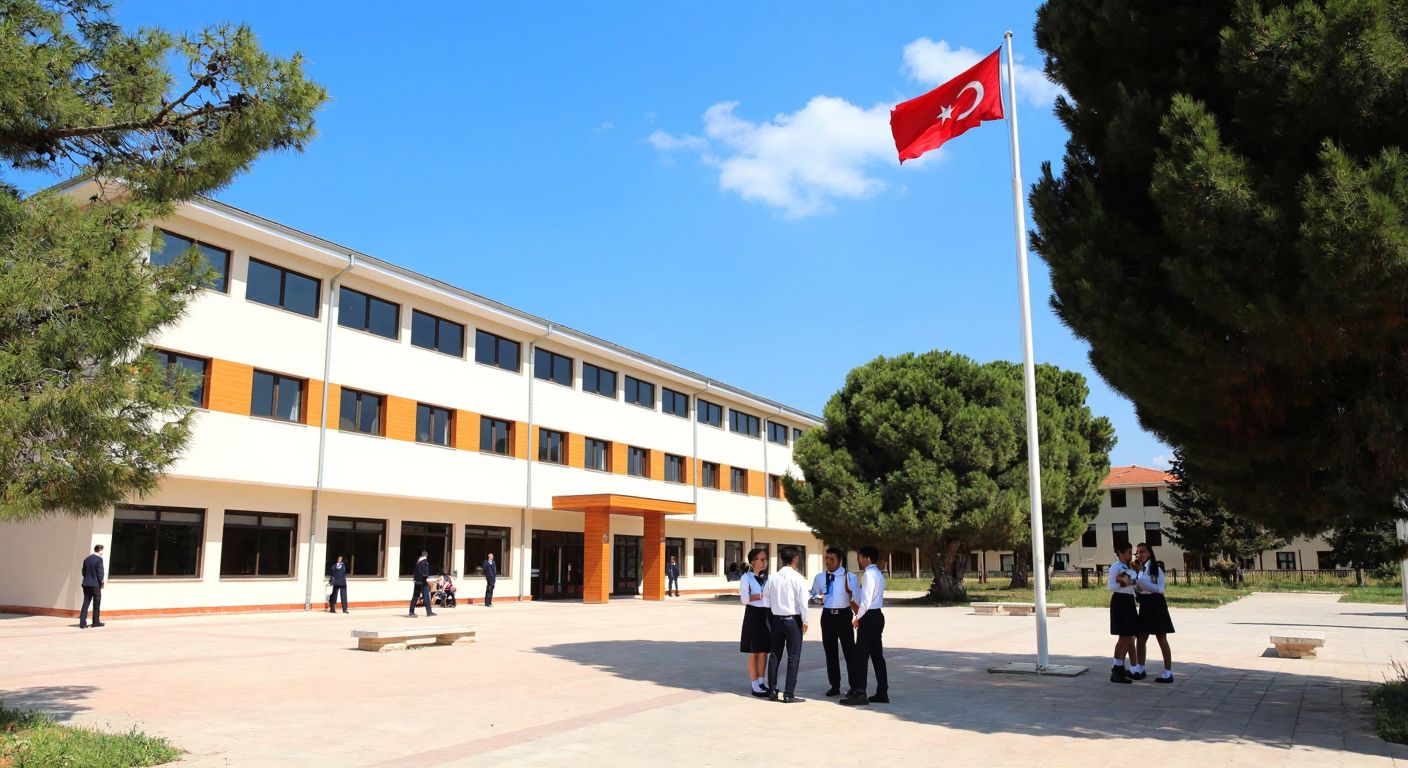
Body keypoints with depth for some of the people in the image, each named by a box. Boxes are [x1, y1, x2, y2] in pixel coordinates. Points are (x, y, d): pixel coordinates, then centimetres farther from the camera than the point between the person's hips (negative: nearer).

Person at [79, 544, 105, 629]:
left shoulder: (86, 559, 9)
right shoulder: (99, 559, -13)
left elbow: (83, 571, 13)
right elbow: (100, 572, -15)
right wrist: (102, 582, -1)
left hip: (86, 584, 6)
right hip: (95, 585, -6)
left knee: (85, 603, 6)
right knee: (96, 604, 6)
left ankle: (82, 623, 0)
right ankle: (96, 622, 13)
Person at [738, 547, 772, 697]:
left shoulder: (767, 577, 12)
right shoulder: (746, 578, -4)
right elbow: (744, 599, -15)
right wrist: (762, 595, -14)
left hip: (767, 614, 5)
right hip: (754, 615, -5)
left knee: (764, 651, 8)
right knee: (754, 652, 0)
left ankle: (762, 683, 16)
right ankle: (755, 686, 6)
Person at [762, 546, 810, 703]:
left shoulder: (772, 578, 0)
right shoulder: (797, 578, -12)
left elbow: (765, 595, 4)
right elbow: (803, 601, -14)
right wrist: (805, 621, -4)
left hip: (776, 619, 4)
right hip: (793, 619, -4)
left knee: (775, 655, 13)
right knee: (793, 657, 2)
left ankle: (772, 691, 18)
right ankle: (789, 694, 0)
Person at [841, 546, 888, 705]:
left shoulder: (869, 574, -15)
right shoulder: (878, 574, 16)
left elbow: (866, 600, -19)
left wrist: (857, 618, -11)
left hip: (869, 617, -10)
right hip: (877, 616, 10)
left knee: (861, 656, -6)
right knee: (877, 655, 11)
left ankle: (860, 694, -5)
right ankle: (882, 693, 13)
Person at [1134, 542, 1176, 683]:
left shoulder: (1156, 568, -8)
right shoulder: (1139, 570, 12)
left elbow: (1160, 588, -15)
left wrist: (1142, 583, -23)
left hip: (1156, 604, -7)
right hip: (1144, 605, 7)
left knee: (1162, 639, -2)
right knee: (1141, 639, 9)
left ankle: (1168, 673, 4)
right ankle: (1140, 669, 21)